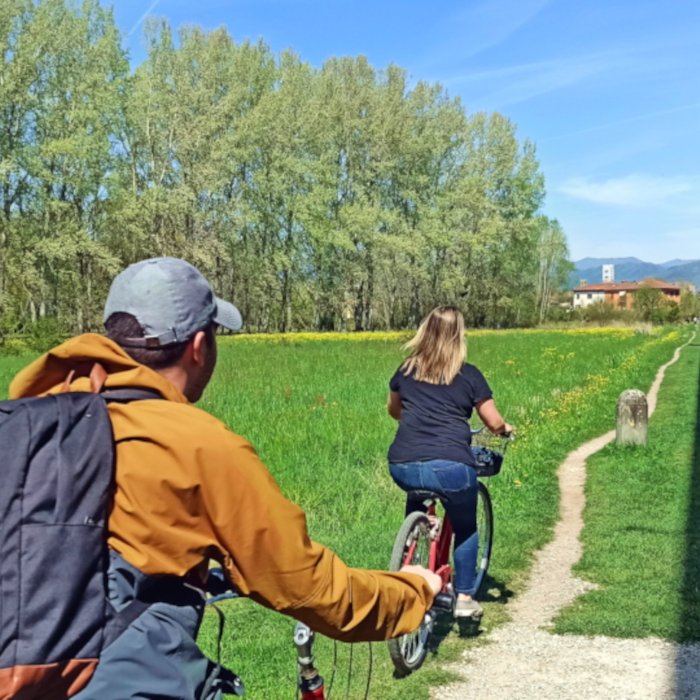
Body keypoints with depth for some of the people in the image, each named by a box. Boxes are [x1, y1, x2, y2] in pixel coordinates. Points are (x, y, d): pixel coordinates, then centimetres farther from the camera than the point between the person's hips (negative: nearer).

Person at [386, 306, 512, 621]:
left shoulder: (406, 370, 15)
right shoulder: (468, 375, 6)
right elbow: (494, 423, 11)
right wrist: (505, 429, 33)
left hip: (402, 466, 3)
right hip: (450, 466, -3)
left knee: (416, 507, 36)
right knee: (465, 529, 23)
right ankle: (464, 598, 22)